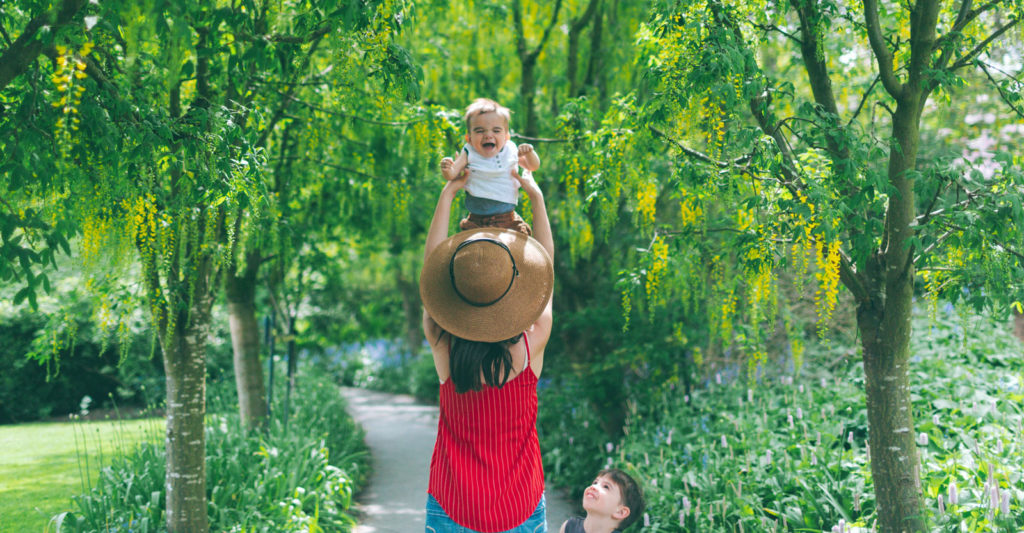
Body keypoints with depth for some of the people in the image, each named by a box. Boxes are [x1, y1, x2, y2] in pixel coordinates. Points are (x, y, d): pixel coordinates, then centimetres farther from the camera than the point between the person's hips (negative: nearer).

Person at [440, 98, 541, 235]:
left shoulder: (511, 151, 1)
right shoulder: (469, 154, -6)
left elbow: (533, 167, 12)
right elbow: (451, 175, -10)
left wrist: (529, 153, -10)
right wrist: (447, 169, -34)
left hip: (507, 218, 2)